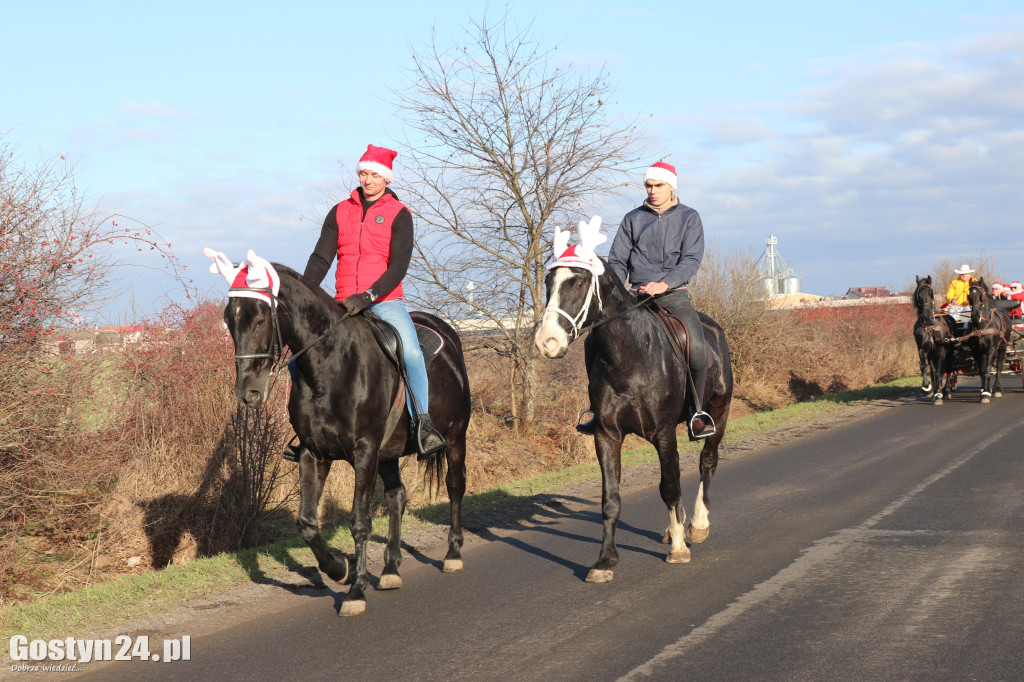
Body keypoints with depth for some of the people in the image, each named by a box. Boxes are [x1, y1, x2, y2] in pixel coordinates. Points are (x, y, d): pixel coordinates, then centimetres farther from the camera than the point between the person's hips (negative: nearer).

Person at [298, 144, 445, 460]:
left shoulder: (398, 214, 1)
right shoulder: (340, 212, 11)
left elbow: (399, 265, -8)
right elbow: (320, 258, 7)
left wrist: (369, 296, -22)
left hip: (385, 301, -4)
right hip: (344, 304, 4)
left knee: (411, 352, -29)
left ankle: (422, 424, -23)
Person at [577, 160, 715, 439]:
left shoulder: (689, 218, 5)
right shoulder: (633, 219, 11)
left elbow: (691, 260, -6)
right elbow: (617, 261, 12)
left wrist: (665, 283, -22)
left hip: (674, 295, -2)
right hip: (635, 296, 3)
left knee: (697, 347, -27)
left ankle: (698, 410, -9)